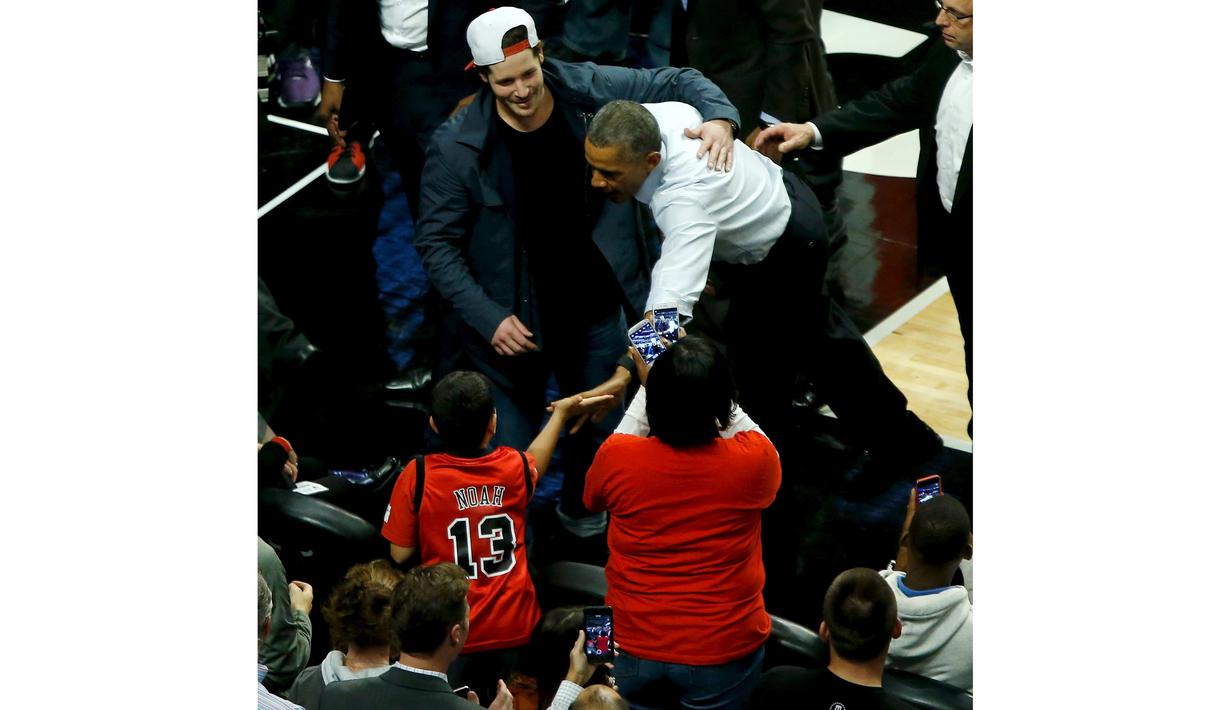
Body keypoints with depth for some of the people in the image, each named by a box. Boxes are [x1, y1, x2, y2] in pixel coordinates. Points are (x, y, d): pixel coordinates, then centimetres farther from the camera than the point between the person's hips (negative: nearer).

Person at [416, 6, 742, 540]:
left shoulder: (588, 91, -12)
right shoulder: (457, 147, -17)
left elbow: (677, 82, 0)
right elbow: (436, 242, -10)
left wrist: (718, 116, -22)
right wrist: (488, 319, -18)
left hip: (595, 311, 3)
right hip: (511, 322, -3)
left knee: (598, 427, 20)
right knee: (511, 454, 2)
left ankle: (579, 511, 50)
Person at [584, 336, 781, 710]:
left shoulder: (616, 457, -19)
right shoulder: (754, 461, -20)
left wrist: (650, 386, 6)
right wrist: (708, 386, 6)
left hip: (632, 643, 1)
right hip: (725, 648, -1)